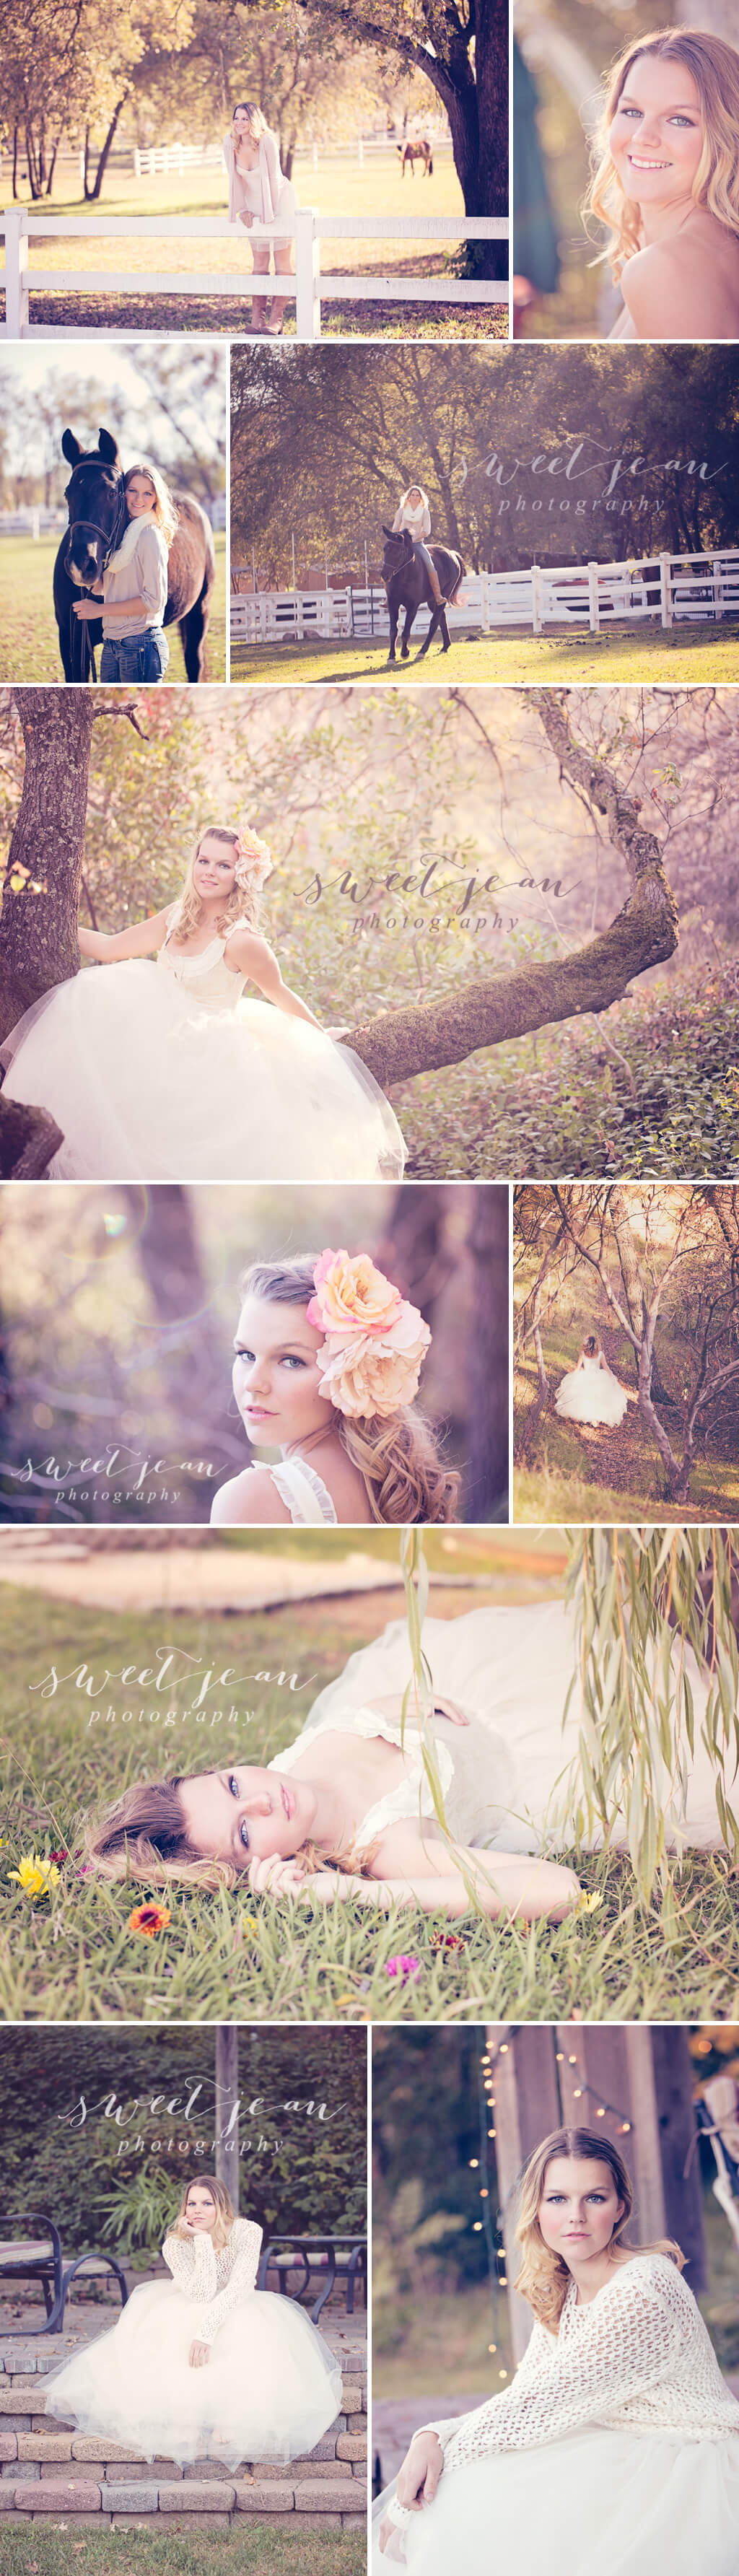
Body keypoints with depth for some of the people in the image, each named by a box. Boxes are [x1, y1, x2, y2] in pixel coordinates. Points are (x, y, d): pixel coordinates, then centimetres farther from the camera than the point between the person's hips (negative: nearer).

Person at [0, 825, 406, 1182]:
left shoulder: (242, 941, -21)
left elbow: (280, 997, -6)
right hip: (164, 1040, 7)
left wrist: (323, 1041, 7)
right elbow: (111, 947, 8)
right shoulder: (178, 917, -1)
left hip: (211, 1058, -7)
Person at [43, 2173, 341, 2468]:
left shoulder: (247, 2232, -21)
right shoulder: (176, 2244, -19)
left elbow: (238, 2287, -30)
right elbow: (201, 2293, -30)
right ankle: (185, 2416, -24)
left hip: (237, 2312, -1)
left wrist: (206, 2332, -42)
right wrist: (202, 2239, -34)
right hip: (189, 2315, 1)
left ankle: (227, 2416, -24)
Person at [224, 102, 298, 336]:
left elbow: (273, 178, -17)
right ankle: (258, 318, 3)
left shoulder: (267, 142, -24)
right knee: (259, 262, 4)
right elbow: (235, 178, -3)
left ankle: (276, 319, -7)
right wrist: (242, 209, -3)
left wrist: (272, 213, -12)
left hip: (279, 198, -4)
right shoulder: (229, 143, -12)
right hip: (255, 203, 4)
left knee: (282, 261, -5)